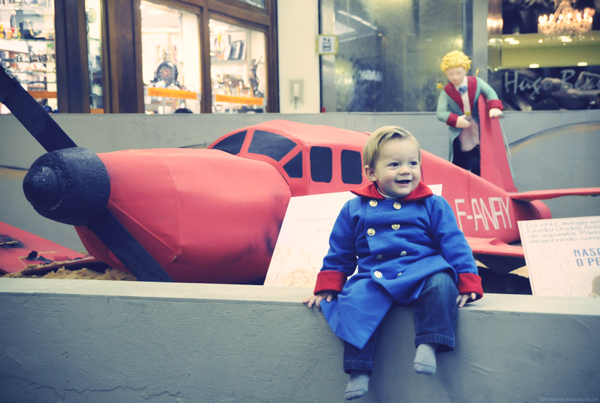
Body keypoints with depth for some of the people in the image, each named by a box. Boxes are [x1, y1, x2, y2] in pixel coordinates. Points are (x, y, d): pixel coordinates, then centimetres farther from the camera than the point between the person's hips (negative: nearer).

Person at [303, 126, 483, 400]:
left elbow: (454, 245, 6)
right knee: (357, 301, -29)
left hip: (422, 273, 0)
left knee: (441, 284, -33)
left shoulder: (433, 206, 8)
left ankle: (429, 345, -29)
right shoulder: (354, 209, 11)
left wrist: (468, 283, -3)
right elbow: (340, 253, 18)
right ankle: (358, 373, -24)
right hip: (374, 278, 1)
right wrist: (327, 288, 12)